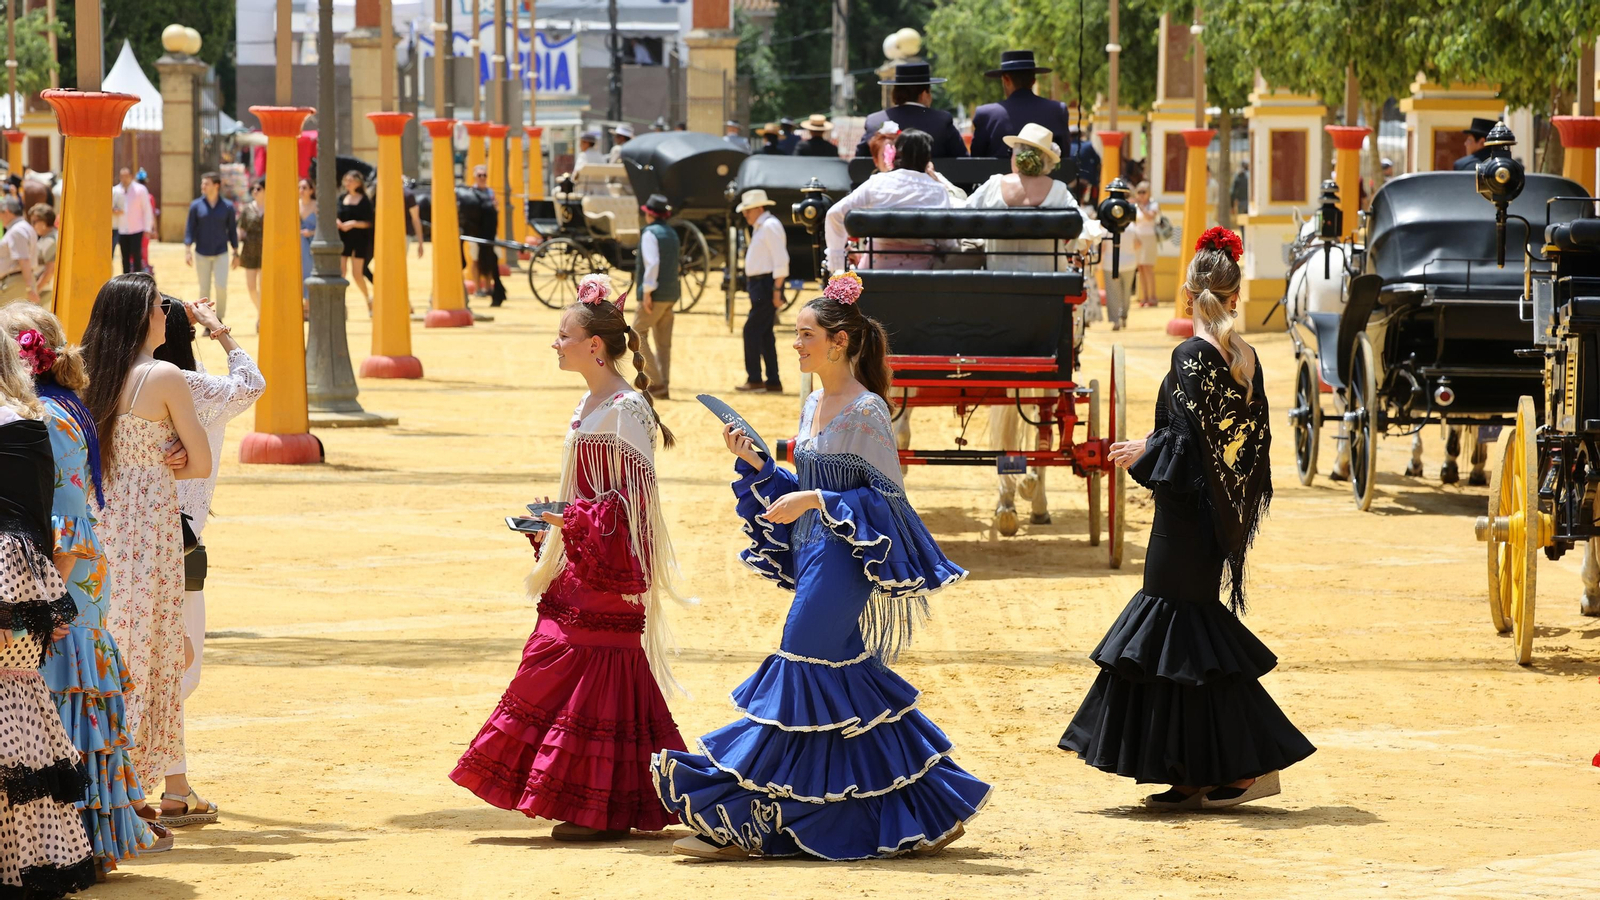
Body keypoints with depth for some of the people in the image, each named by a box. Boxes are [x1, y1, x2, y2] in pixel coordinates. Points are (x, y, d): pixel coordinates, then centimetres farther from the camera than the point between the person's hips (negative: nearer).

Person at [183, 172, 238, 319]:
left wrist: (235, 254, 5)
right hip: (202, 254, 1)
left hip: (221, 254, 0)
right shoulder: (196, 206, -1)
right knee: (204, 290, 4)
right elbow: (190, 229, 0)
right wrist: (187, 251, -9)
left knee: (221, 287, -10)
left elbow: (232, 231, 5)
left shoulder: (227, 207, 0)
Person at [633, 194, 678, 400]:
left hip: (655, 295, -8)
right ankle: (663, 387, 8)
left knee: (639, 333, -1)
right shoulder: (672, 234, 15)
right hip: (672, 294, 8)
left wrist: (647, 290, -20)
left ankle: (655, 381, -9)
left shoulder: (650, 233, -10)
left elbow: (652, 263, -21)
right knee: (664, 342, 10)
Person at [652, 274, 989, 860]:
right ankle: (931, 811, 17)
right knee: (845, 676, 10)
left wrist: (814, 502, -20)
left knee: (800, 674, -8)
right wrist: (754, 464, 7)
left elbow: (886, 498, -13)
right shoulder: (815, 405, 13)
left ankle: (740, 823, -6)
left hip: (844, 559, -10)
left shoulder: (866, 411, -13)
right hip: (814, 553, 10)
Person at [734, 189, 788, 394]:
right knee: (764, 334, 11)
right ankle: (773, 382, 14)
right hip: (759, 285, 10)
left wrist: (777, 290, -22)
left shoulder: (770, 226, -13)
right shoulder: (760, 227, 18)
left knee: (752, 330, -11)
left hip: (766, 285, -10)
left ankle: (754, 379, -8)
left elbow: (780, 260, -19)